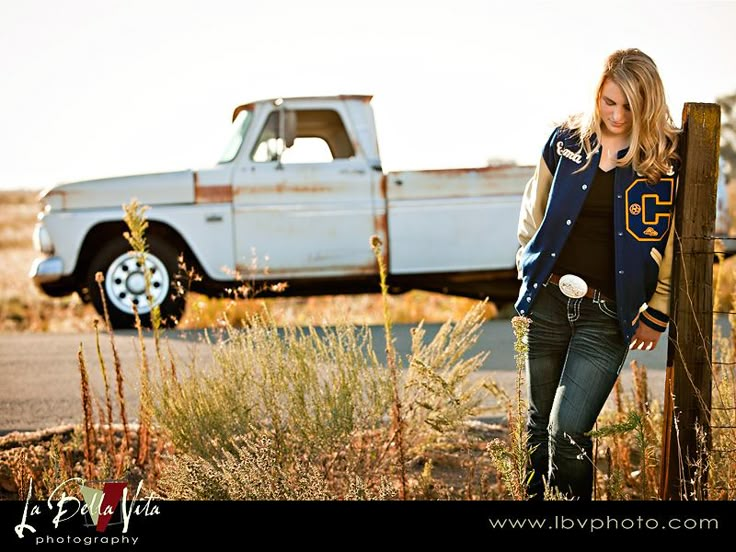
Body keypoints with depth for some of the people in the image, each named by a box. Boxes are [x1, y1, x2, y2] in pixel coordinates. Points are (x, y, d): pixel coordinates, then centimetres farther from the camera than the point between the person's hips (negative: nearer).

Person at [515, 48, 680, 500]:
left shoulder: (667, 159, -5)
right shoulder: (567, 141, 4)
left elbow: (677, 242, -1)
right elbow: (533, 213, 17)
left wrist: (657, 315, 0)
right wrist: (531, 268, 10)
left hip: (608, 315, -3)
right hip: (548, 303, 3)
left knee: (567, 432, -11)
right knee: (540, 425, 12)